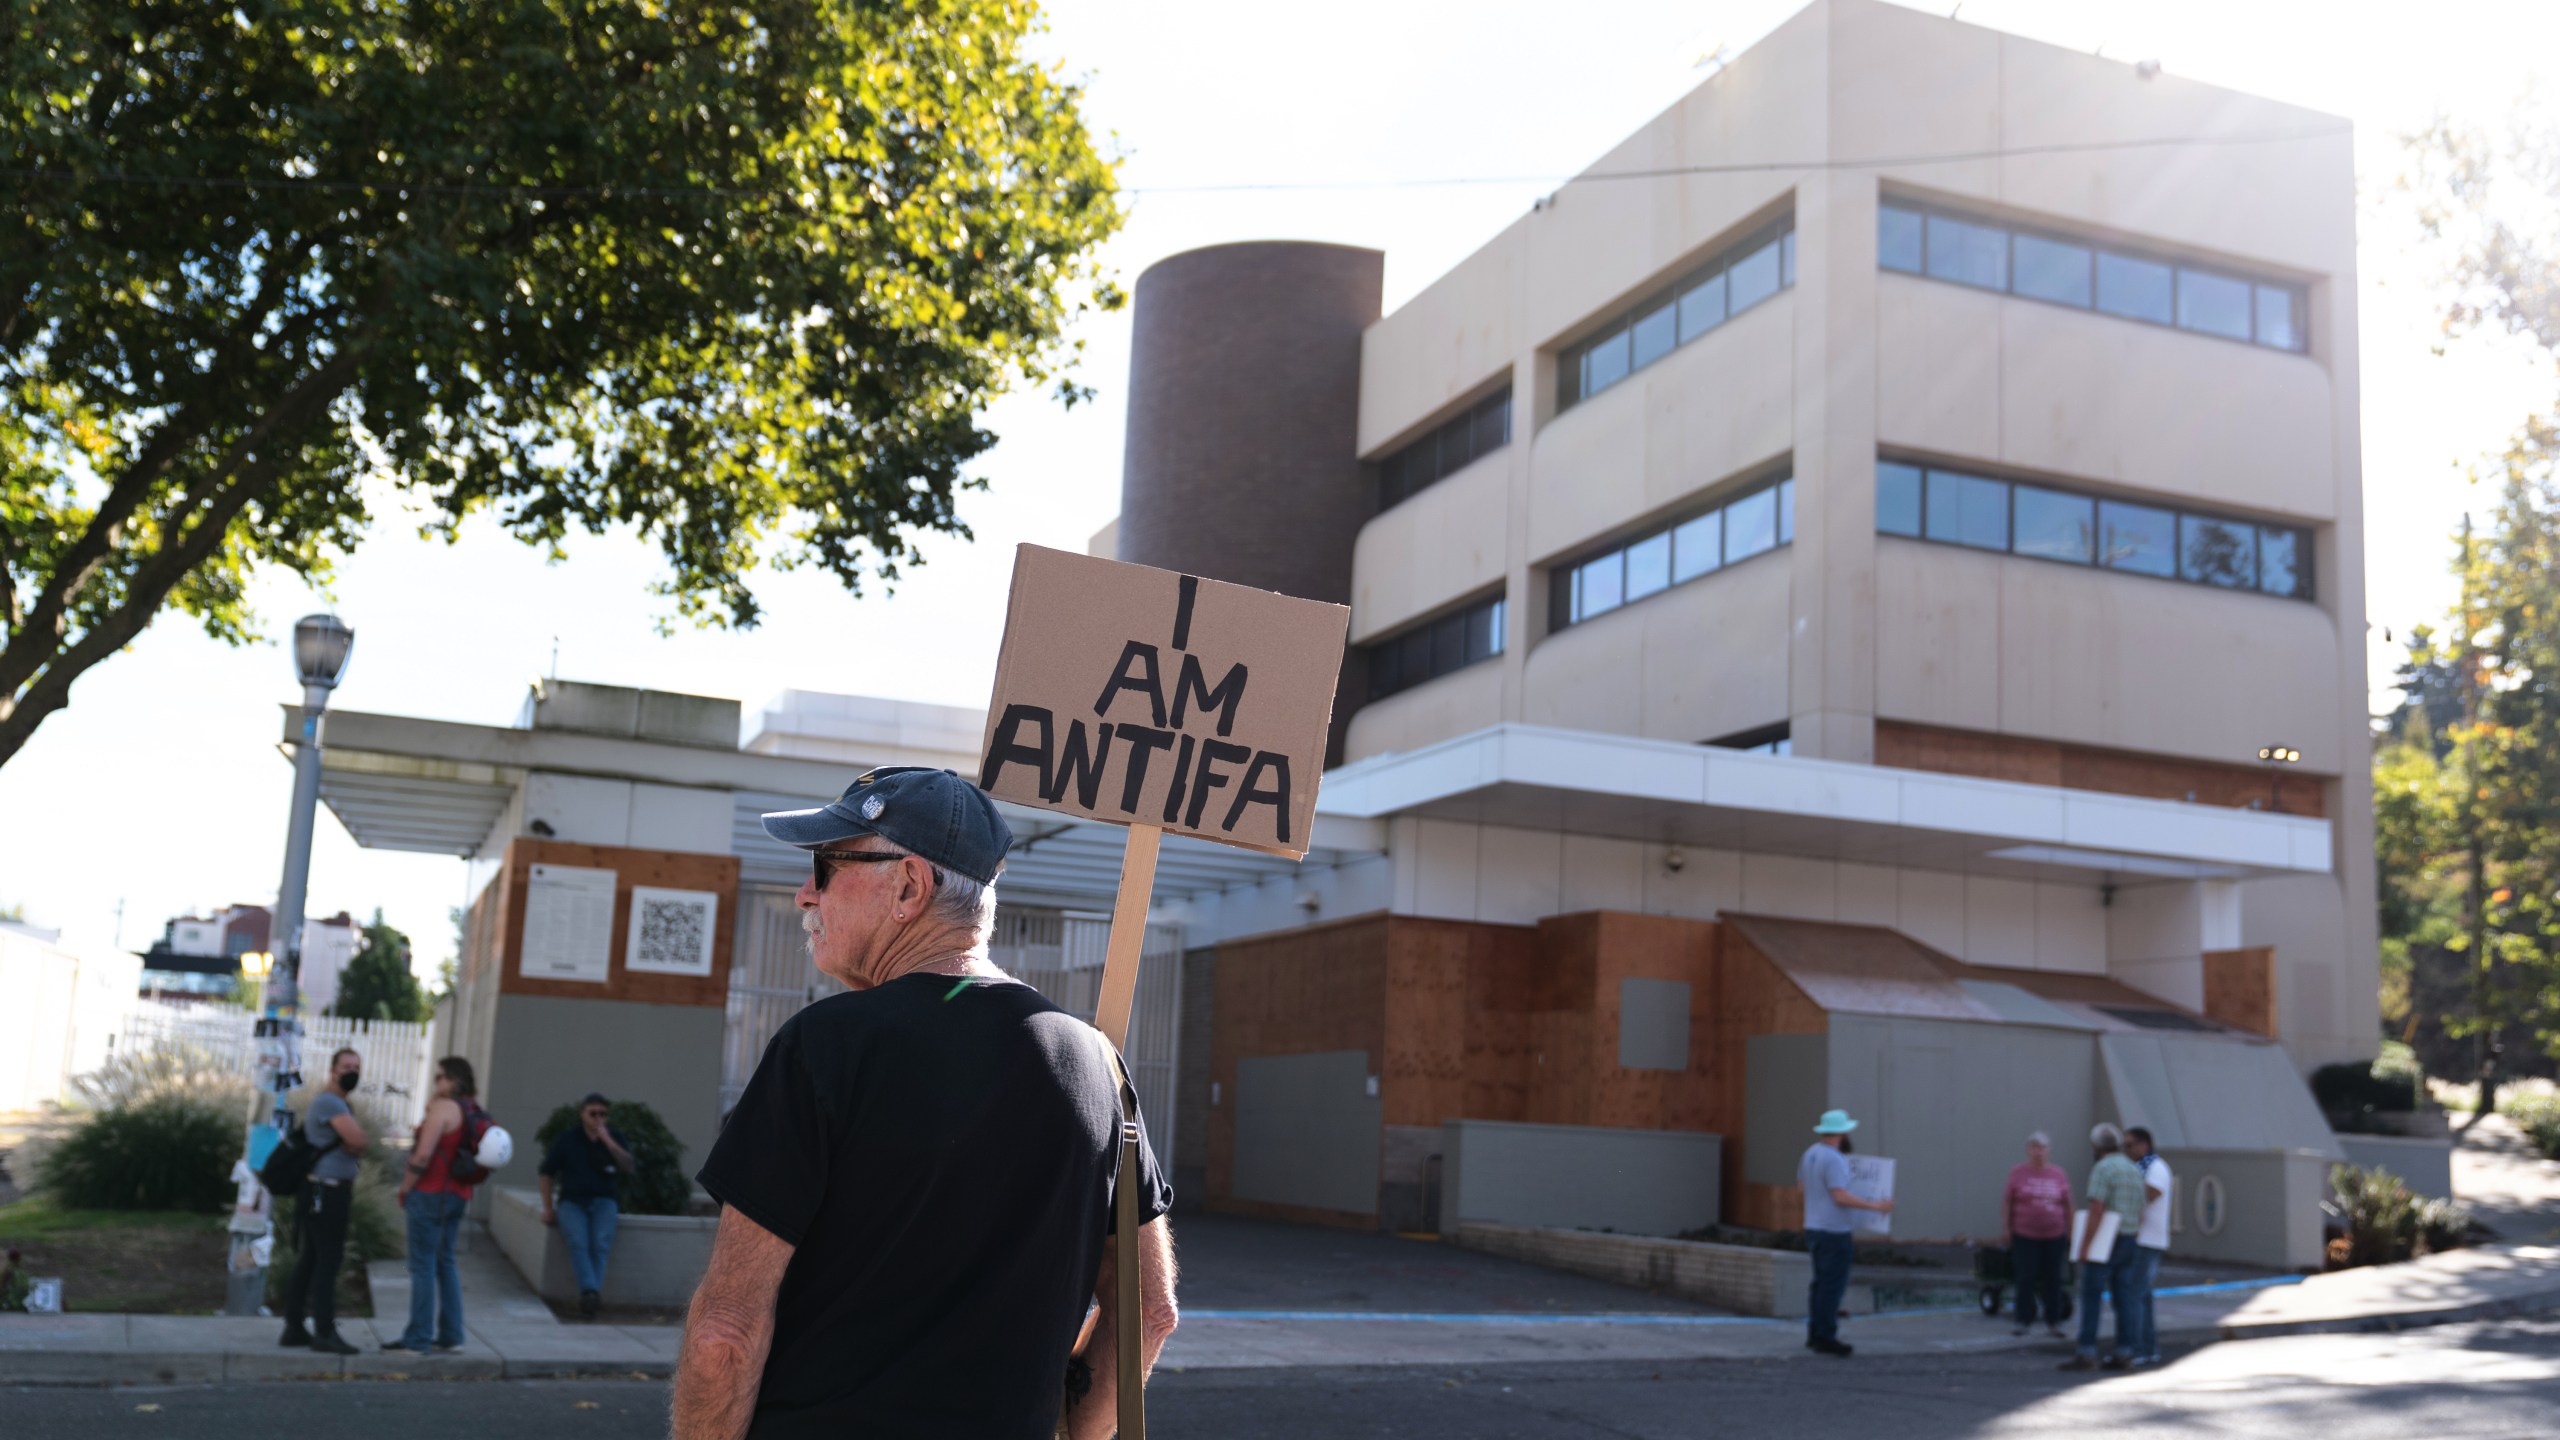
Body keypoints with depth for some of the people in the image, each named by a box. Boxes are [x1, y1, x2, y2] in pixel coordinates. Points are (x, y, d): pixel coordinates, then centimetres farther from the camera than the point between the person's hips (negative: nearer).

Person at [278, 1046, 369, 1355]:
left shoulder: (341, 1104, 20)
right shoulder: (329, 1102, -14)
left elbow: (357, 1145, 13)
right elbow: (361, 1140, -25)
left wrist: (354, 1143, -8)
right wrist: (365, 1138, -3)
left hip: (329, 1193, 10)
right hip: (325, 1193, -10)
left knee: (308, 1261, 12)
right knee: (328, 1260, -9)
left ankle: (294, 1329, 17)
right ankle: (325, 1332, -8)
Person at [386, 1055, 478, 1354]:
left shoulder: (443, 1107, -14)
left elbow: (423, 1155, -19)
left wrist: (405, 1189, -7)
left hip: (431, 1192, -8)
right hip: (458, 1194, 8)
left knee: (422, 1265, -4)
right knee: (445, 1262, 15)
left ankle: (417, 1338, -2)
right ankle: (451, 1335, 15)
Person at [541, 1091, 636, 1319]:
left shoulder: (614, 1137, 9)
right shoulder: (566, 1139, 7)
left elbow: (629, 1168, -4)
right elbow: (547, 1173, 11)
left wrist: (608, 1142, -13)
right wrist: (548, 1208, 2)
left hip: (603, 1200, 1)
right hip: (572, 1201, -1)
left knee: (601, 1242, -29)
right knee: (577, 1242, -31)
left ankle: (588, 1294, -35)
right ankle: (591, 1291, -45)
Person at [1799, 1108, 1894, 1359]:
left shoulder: (1810, 1153, 10)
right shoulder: (1833, 1159, -19)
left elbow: (1801, 1182, 22)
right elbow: (1841, 1197, -25)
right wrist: (1875, 1206, -19)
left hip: (1814, 1228, 10)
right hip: (1834, 1232, -10)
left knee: (1822, 1283, 16)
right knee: (1833, 1285, -5)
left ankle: (1815, 1334, 20)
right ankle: (1825, 1338, -3)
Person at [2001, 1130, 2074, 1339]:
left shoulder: (2060, 1175, 6)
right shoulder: (2017, 1172, 1)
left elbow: (2068, 1205, 11)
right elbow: (2007, 1201, 3)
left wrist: (2070, 1231, 9)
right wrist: (2005, 1228, -2)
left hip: (2054, 1236, 2)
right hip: (2024, 1235, -2)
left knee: (2053, 1280, 4)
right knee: (2026, 1279, -2)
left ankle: (2053, 1322, 12)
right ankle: (2024, 1321, 6)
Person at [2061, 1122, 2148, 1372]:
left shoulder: (2102, 1169, -13)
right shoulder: (2135, 1171, 12)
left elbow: (2096, 1210, -21)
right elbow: (2140, 1214, 14)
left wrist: (2084, 1246, -20)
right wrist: (2132, 1246, 21)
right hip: (2127, 1243, 8)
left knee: (2091, 1297, -6)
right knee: (2122, 1297, 8)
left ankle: (2087, 1353, -9)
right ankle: (2124, 1353, 7)